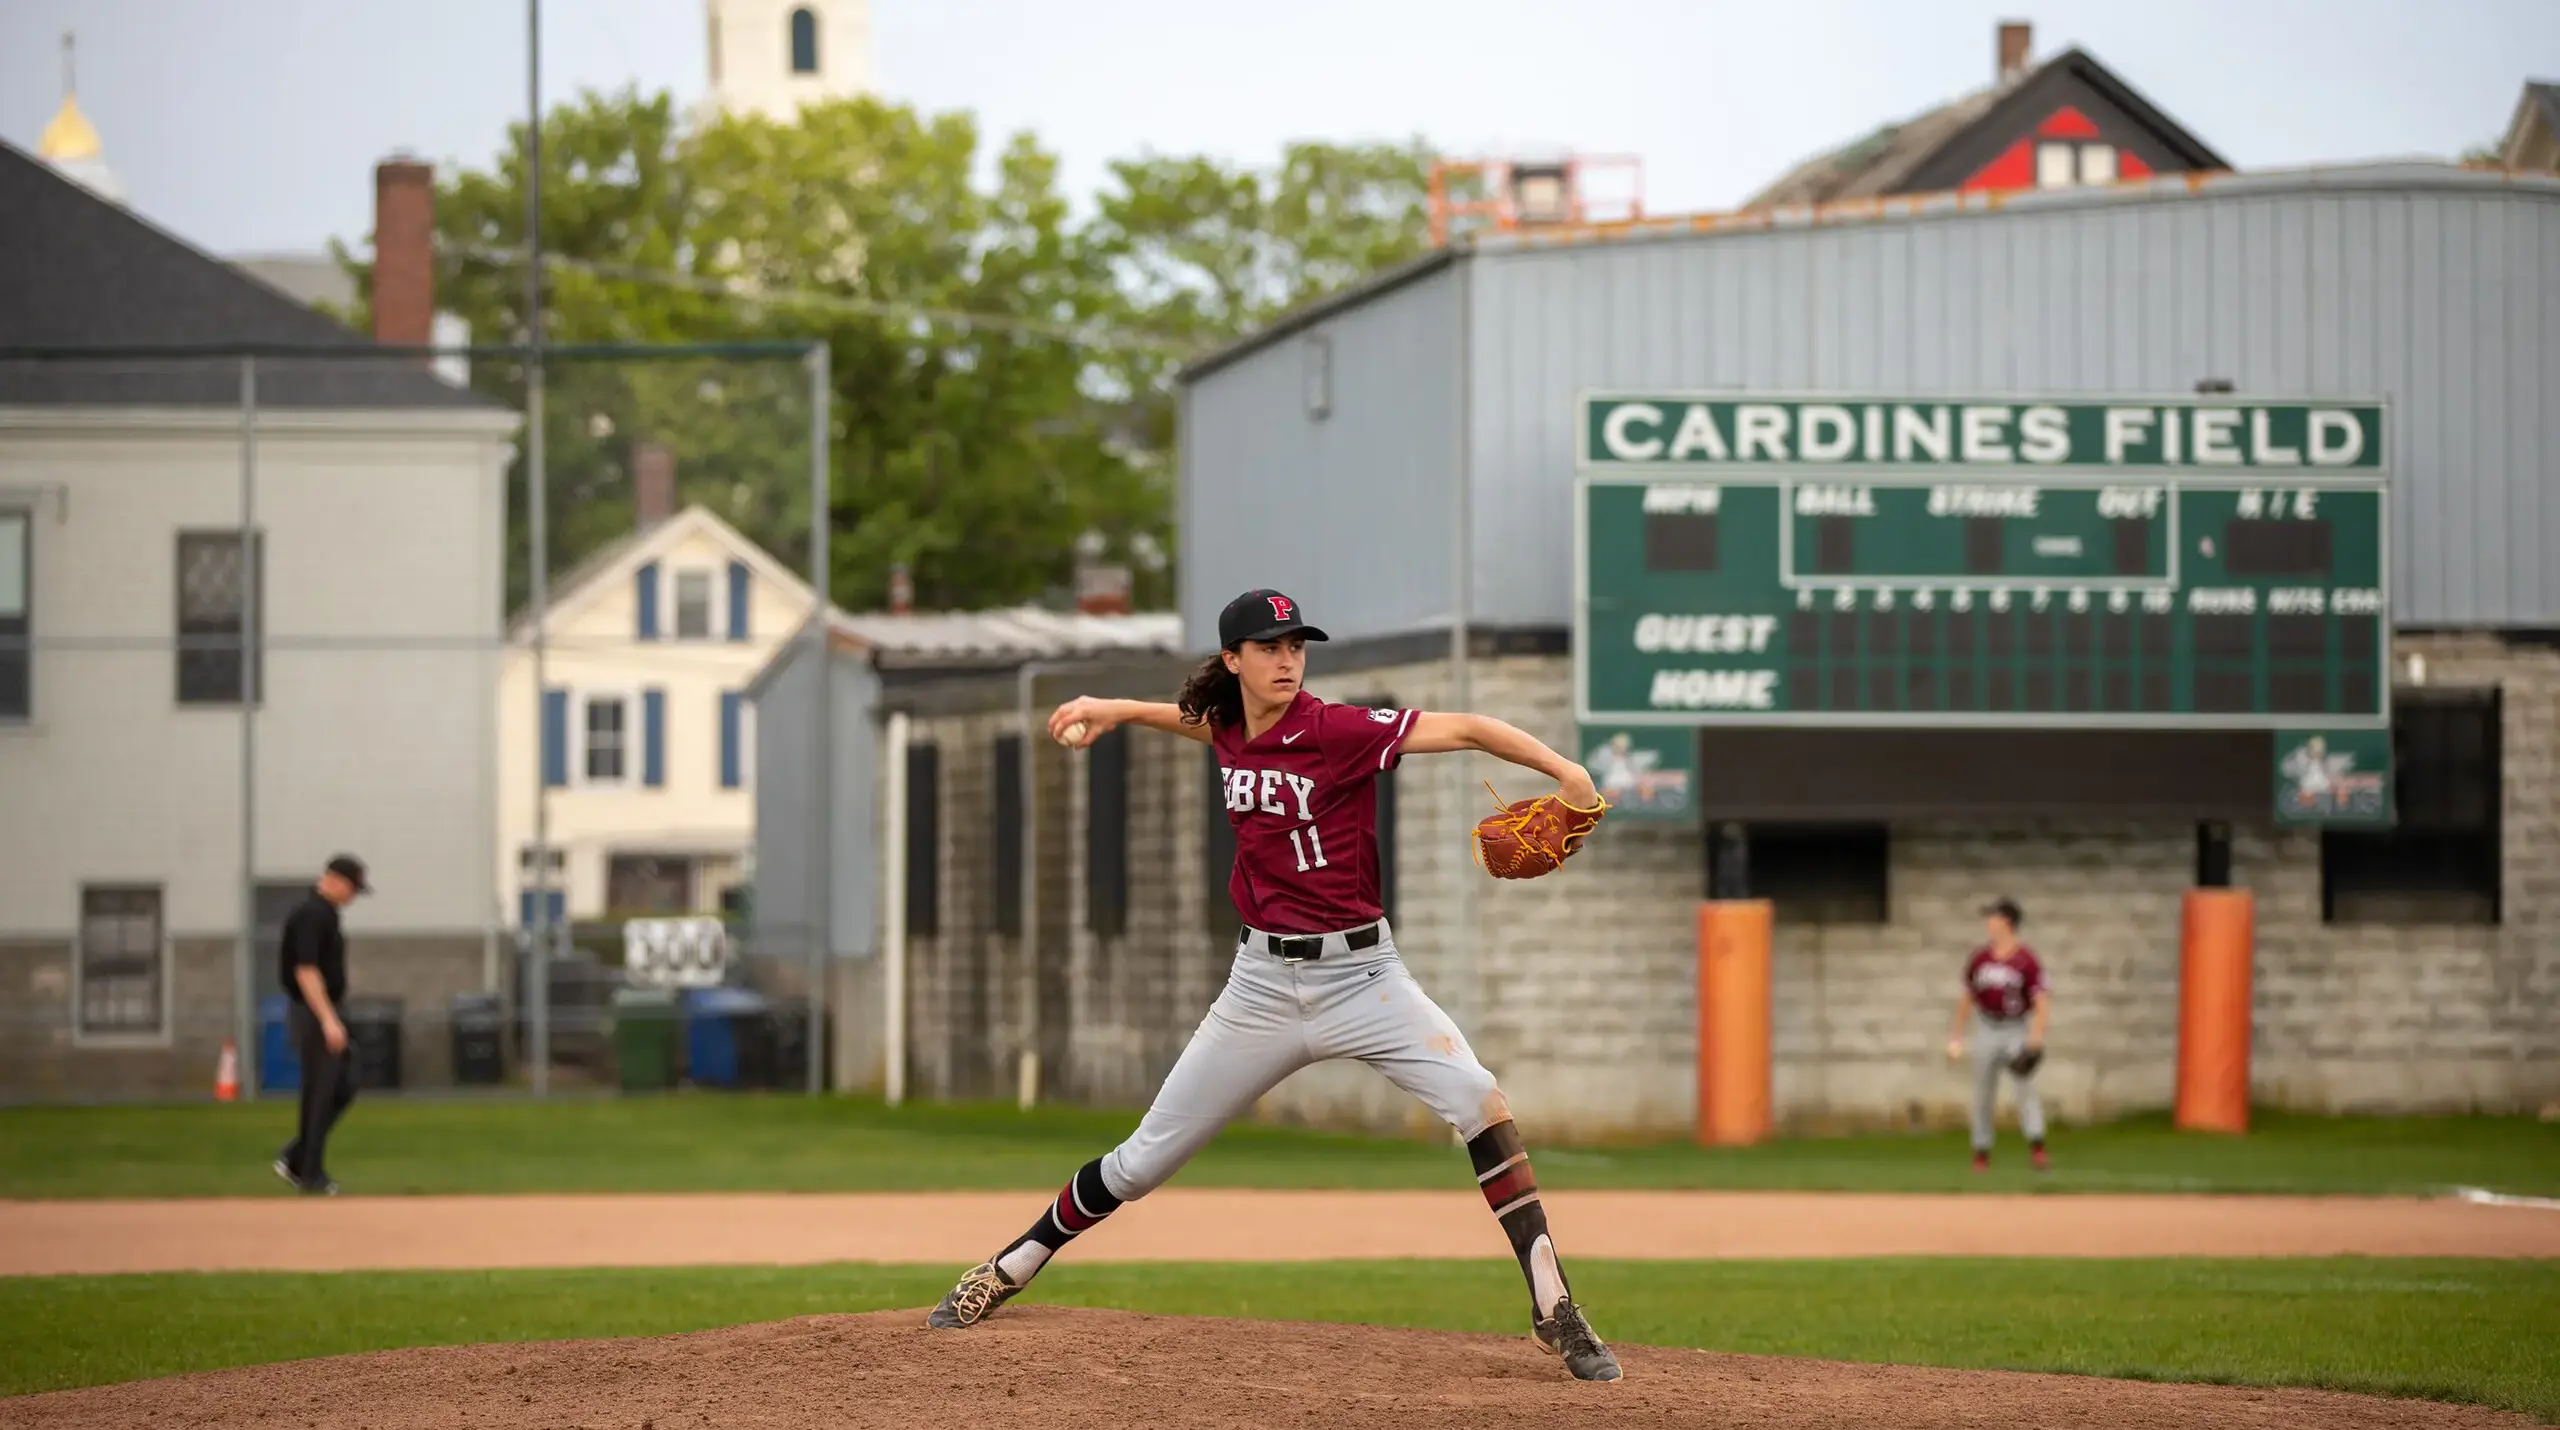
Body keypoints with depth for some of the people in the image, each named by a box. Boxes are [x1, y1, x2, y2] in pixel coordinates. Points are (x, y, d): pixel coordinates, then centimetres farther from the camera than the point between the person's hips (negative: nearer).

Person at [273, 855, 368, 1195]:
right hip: (312, 1013, -10)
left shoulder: (325, 913, 14)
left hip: (322, 1013, 10)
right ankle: (311, 1174, 4)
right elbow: (305, 971, -25)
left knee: (344, 1087, 13)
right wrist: (328, 1020, -28)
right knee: (319, 1093, -4)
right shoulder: (312, 914, -17)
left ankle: (295, 1159, 15)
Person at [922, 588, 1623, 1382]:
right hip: (1263, 981, 4)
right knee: (1145, 1159, 9)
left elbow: (1463, 729, -24)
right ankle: (1008, 1270, 29)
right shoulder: (1230, 733, 3)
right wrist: (1115, 710, 21)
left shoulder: (1336, 729, -13)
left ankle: (1553, 1307, -21)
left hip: (1360, 971, -4)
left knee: (1475, 1098, -27)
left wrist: (1563, 769, -37)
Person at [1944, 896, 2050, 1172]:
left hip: (2018, 1030, -5)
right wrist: (1956, 1033, 14)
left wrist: (2037, 1033, -29)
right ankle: (1981, 1152, 16)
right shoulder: (1979, 959, 5)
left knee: (2026, 1086, -18)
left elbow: (2041, 1000, -15)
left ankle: (2036, 1147, -25)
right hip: (1987, 1031, 5)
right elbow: (1967, 997, 15)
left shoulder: (2026, 960, -11)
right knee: (1983, 1095, 7)